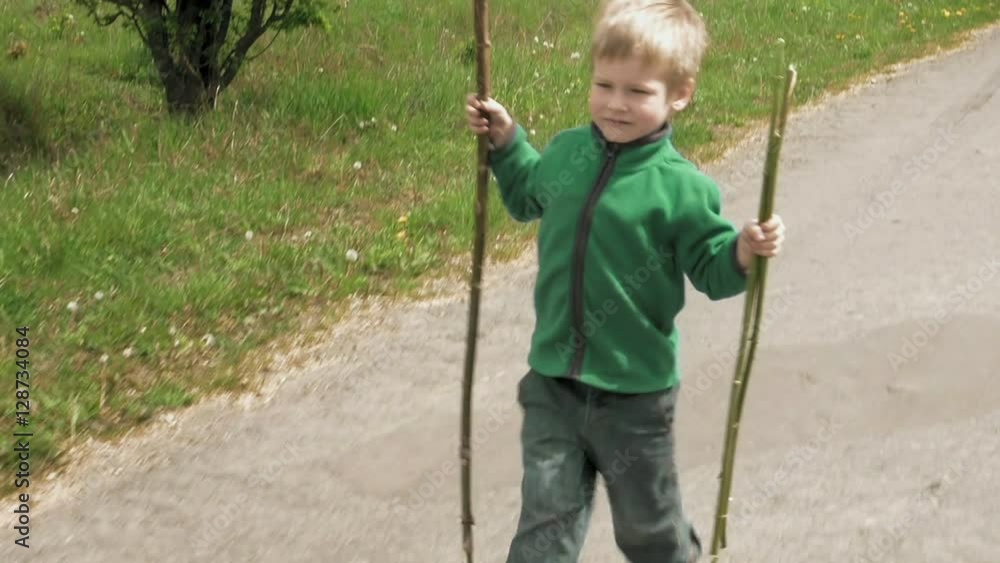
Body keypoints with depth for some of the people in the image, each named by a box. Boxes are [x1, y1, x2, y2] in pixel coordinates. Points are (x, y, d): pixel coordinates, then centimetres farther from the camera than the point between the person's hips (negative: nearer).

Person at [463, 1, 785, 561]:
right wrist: (506, 140, 11)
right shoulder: (566, 151, -1)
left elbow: (712, 270, -9)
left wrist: (744, 251, -29)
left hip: (636, 392, -3)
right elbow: (527, 199, 21)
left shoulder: (683, 189, -16)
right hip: (553, 381, 4)